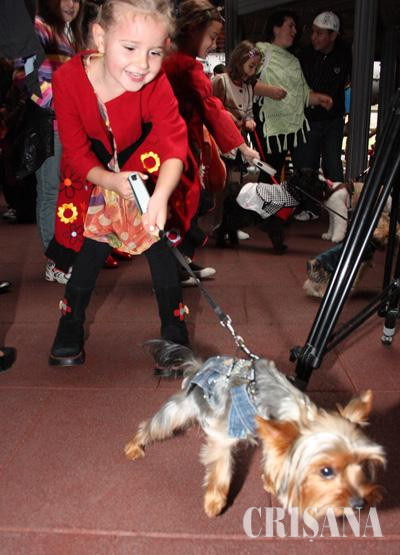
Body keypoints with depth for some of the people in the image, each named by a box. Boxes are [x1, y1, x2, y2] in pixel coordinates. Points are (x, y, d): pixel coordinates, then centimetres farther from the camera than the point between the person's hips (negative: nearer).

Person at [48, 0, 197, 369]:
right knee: (93, 245, -4)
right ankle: (70, 327, 19)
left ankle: (174, 328, 11)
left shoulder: (156, 85, -29)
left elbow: (175, 143, -39)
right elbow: (77, 152, -22)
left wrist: (161, 196, -58)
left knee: (159, 244, -8)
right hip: (95, 173, 0)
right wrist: (111, 181, -42)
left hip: (142, 165, 0)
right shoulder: (69, 79, -28)